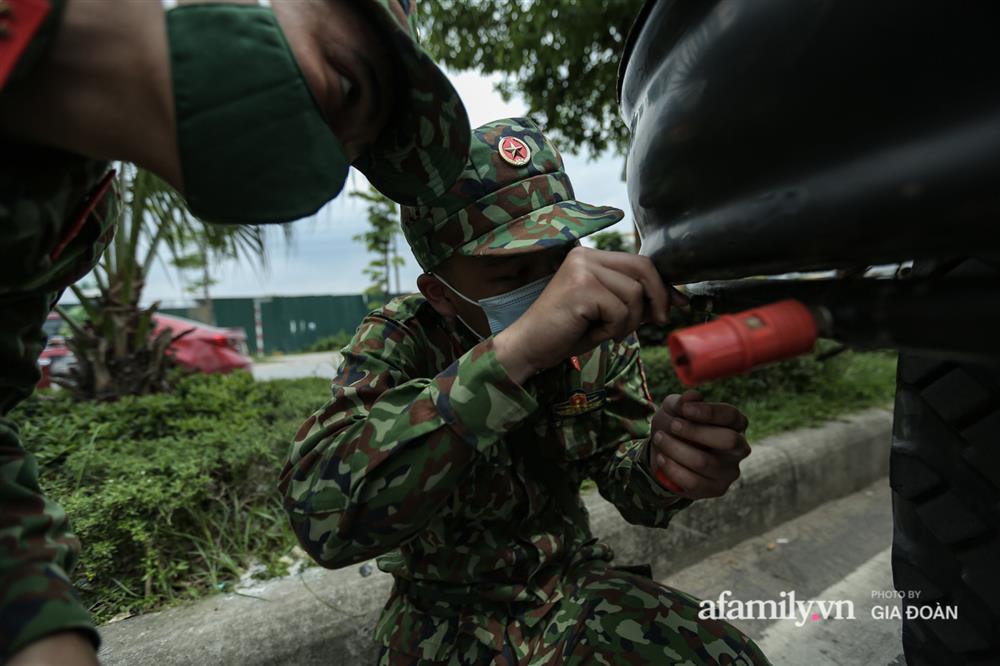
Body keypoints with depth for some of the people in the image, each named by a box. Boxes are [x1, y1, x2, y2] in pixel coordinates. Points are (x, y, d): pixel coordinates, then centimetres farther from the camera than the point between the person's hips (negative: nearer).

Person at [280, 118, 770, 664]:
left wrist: (664, 465, -28)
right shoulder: (396, 341, -21)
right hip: (449, 612, -2)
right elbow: (322, 513, -39)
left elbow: (623, 477, -5)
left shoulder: (595, 328, -11)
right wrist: (514, 352, -49)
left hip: (570, 579, 3)